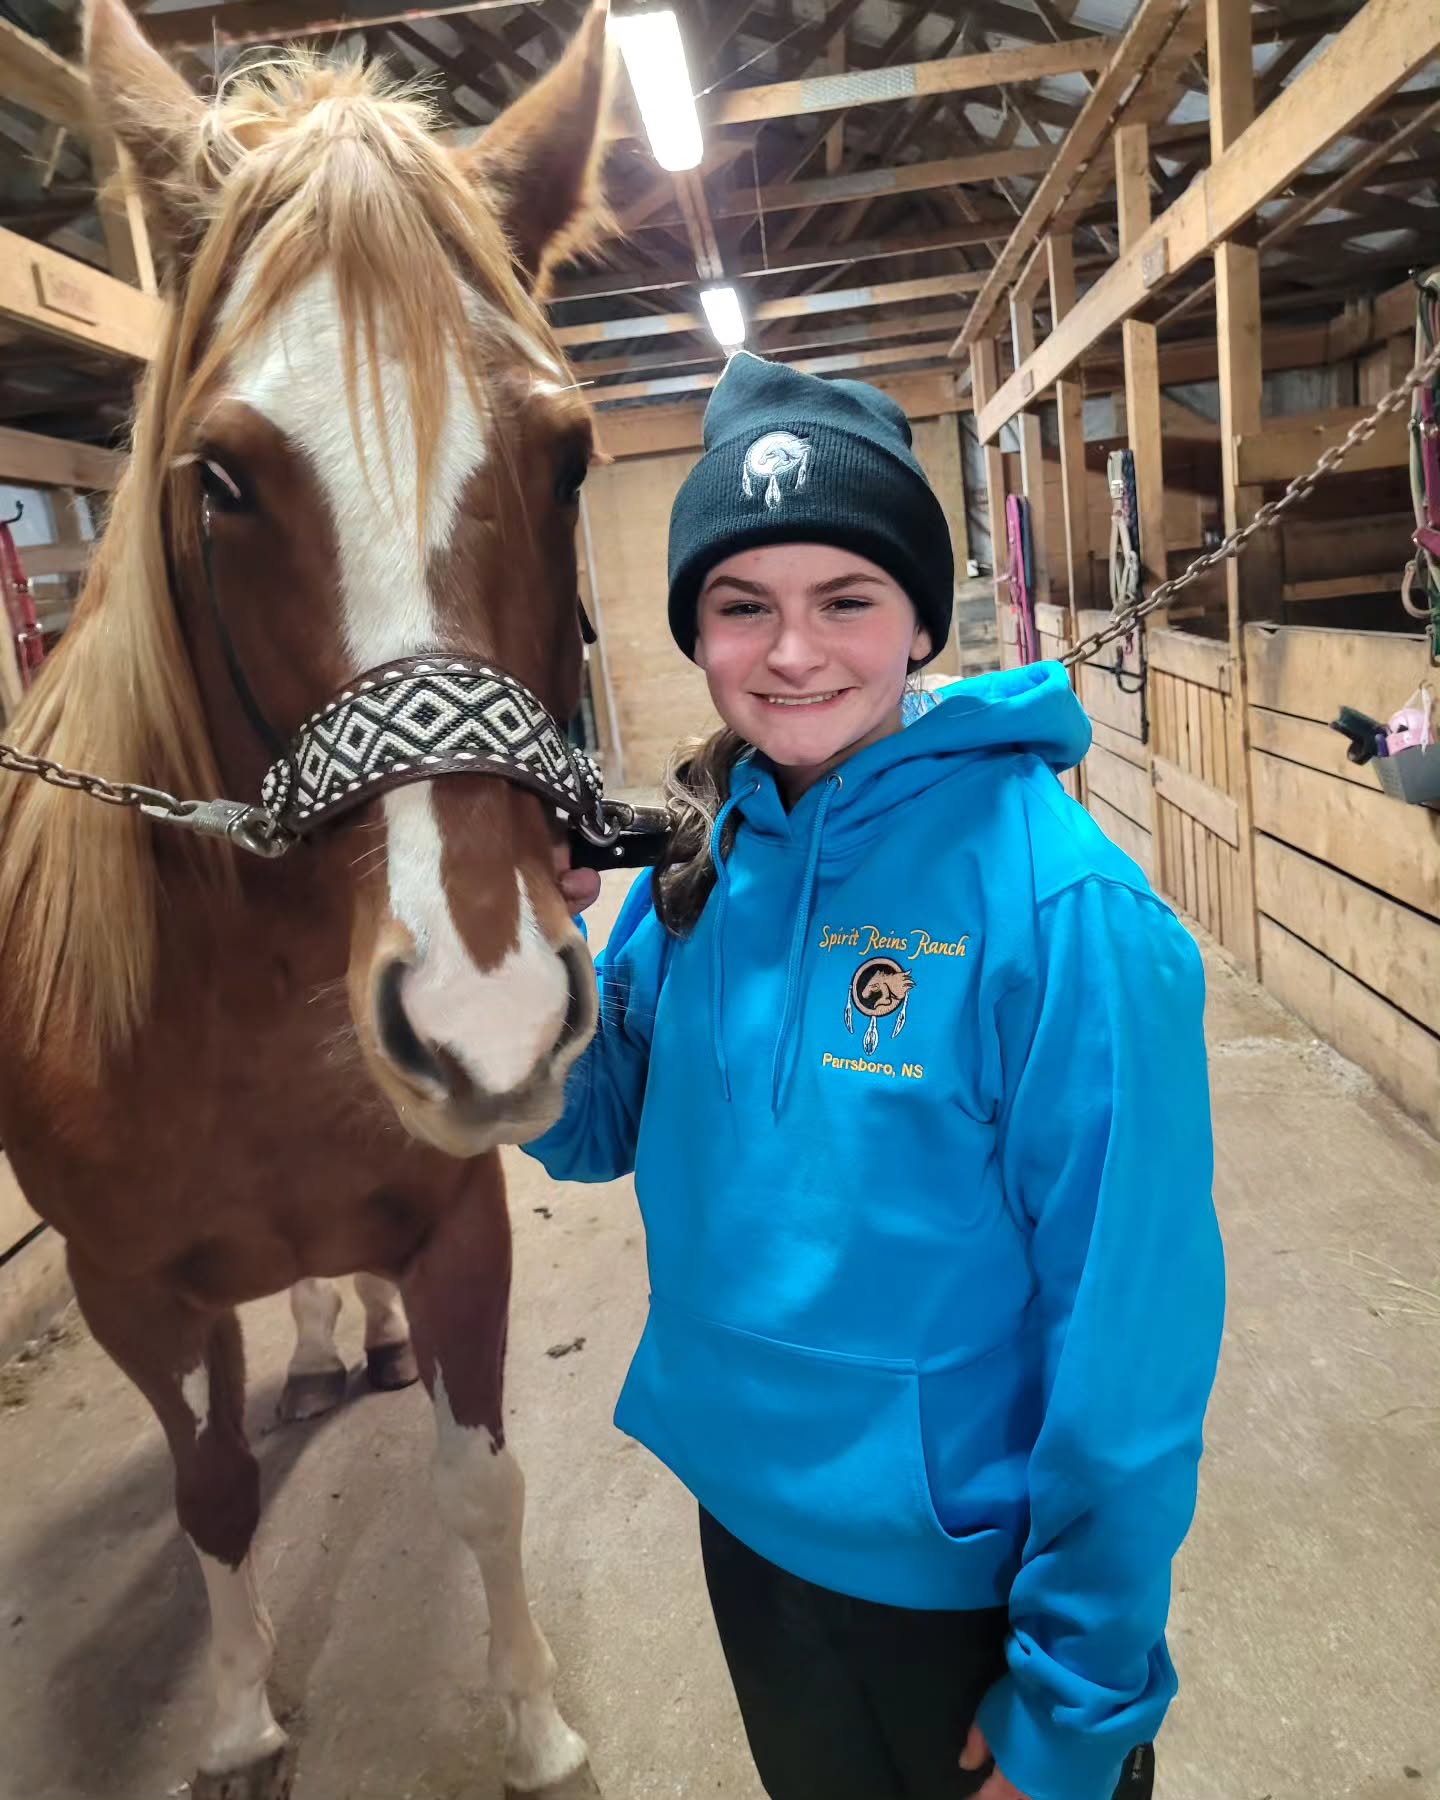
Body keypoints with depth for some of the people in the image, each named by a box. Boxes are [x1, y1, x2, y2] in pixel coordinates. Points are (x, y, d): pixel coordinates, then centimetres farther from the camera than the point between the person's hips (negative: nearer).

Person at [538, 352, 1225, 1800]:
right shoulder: (699, 864, -8)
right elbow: (594, 1137, 1)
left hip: (962, 1581, -5)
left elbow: (1128, 1343, -21)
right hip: (743, 1513, 5)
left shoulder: (1062, 912, -26)